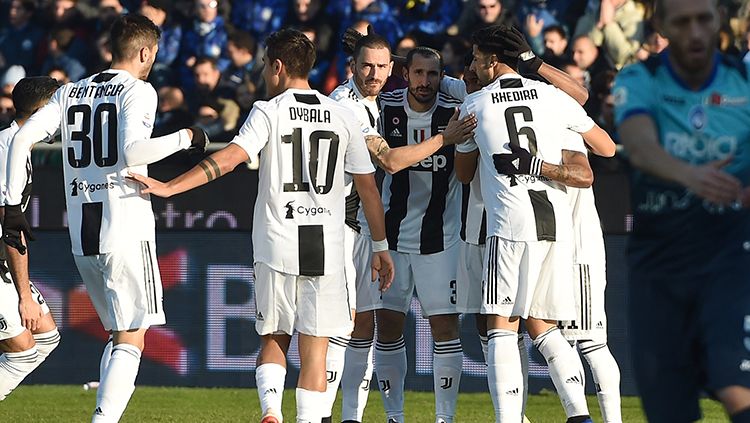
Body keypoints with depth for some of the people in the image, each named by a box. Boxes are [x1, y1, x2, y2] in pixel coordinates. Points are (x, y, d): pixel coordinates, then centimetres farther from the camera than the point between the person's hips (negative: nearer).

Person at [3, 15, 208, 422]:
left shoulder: (70, 93, 14)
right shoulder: (138, 91, -4)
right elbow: (133, 150, -20)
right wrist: (184, 139, -6)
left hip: (81, 238, 6)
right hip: (127, 234, -6)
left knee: (119, 335, 19)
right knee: (131, 342, -5)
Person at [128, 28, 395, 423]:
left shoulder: (269, 112, -3)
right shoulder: (342, 116, 7)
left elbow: (230, 157, -17)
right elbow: (368, 186, 9)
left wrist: (170, 187, -18)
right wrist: (380, 247, 17)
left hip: (277, 244, -1)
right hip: (326, 248, 1)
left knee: (274, 338, 13)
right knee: (314, 348, 4)